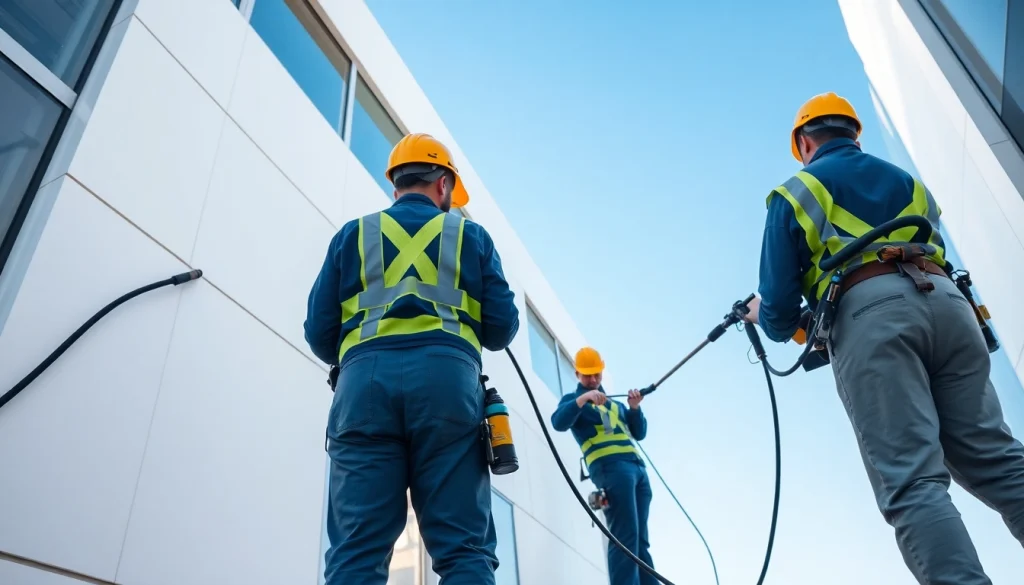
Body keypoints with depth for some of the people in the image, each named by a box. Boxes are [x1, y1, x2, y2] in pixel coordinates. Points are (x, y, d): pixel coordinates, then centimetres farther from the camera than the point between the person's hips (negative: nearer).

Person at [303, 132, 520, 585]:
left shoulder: (352, 235, 20)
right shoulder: (471, 235, 19)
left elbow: (320, 333, 12)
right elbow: (502, 329, 12)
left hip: (365, 380, 1)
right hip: (447, 378, -1)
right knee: (464, 549, -1)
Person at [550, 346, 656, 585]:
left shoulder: (615, 403, 30)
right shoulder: (574, 400, 13)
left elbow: (639, 433, 22)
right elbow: (558, 423, -9)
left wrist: (634, 408, 5)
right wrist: (581, 399, -22)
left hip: (638, 467, 6)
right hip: (611, 467, -6)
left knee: (640, 539, 2)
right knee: (625, 537, -17)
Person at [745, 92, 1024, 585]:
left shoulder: (795, 192, 16)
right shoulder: (906, 182, 32)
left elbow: (778, 313, 7)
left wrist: (764, 315, 31)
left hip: (869, 313, -5)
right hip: (946, 301, 5)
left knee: (912, 481, -11)